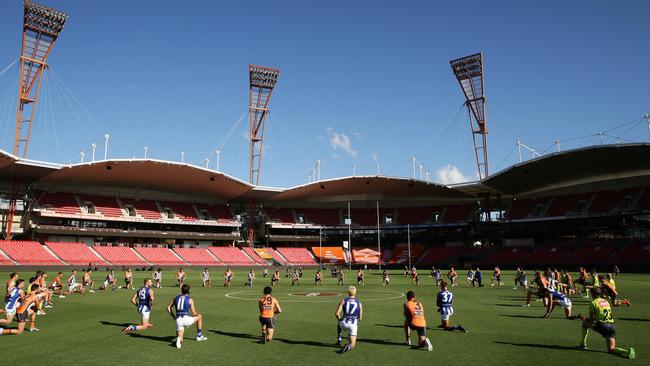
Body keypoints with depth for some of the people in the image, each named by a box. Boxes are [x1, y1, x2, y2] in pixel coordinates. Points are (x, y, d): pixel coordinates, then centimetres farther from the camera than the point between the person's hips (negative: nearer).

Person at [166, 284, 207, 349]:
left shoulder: (176, 298, 14)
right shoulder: (190, 300, 0)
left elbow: (168, 307, 18)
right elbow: (194, 313, -1)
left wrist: (173, 317, 23)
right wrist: (197, 314, 23)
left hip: (178, 320, 4)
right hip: (186, 319, -4)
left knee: (180, 340, 14)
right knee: (199, 317, 24)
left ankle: (179, 339, -24)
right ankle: (199, 336, 27)